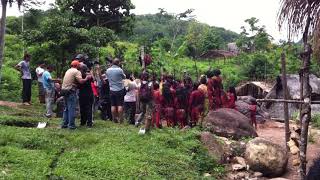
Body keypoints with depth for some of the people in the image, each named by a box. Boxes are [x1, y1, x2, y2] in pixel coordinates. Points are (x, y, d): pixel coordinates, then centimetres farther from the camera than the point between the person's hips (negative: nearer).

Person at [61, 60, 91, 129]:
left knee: (66, 108, 16)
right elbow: (80, 81, -21)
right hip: (71, 91, -8)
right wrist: (87, 78, -5)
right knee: (72, 108, -4)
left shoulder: (68, 71, 18)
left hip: (64, 90, 8)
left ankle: (64, 124, 19)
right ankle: (71, 125, -2)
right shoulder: (76, 71, -8)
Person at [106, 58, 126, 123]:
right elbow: (124, 77, 2)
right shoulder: (119, 70, -13)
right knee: (120, 105, 1)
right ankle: (120, 119, 4)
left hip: (112, 90, 4)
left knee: (113, 105, 8)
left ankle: (114, 119, 13)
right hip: (120, 89, -4)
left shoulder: (108, 70, 1)